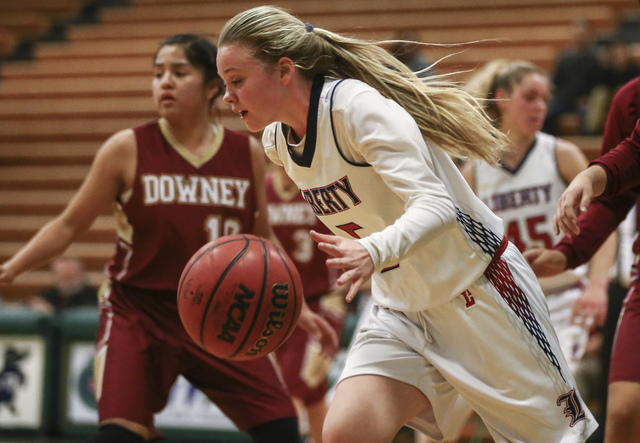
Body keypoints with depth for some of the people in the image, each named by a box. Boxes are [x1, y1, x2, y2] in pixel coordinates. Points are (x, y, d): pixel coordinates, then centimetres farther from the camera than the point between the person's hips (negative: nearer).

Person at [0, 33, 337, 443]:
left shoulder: (247, 153, 1)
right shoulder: (128, 150, -7)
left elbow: (263, 240, 13)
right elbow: (70, 225, 0)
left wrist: (299, 308, 8)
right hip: (140, 313, -3)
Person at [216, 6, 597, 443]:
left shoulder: (358, 107, -23)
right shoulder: (277, 140, 1)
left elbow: (436, 206, -34)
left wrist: (374, 252, -50)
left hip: (480, 292, -6)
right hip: (401, 313, 6)